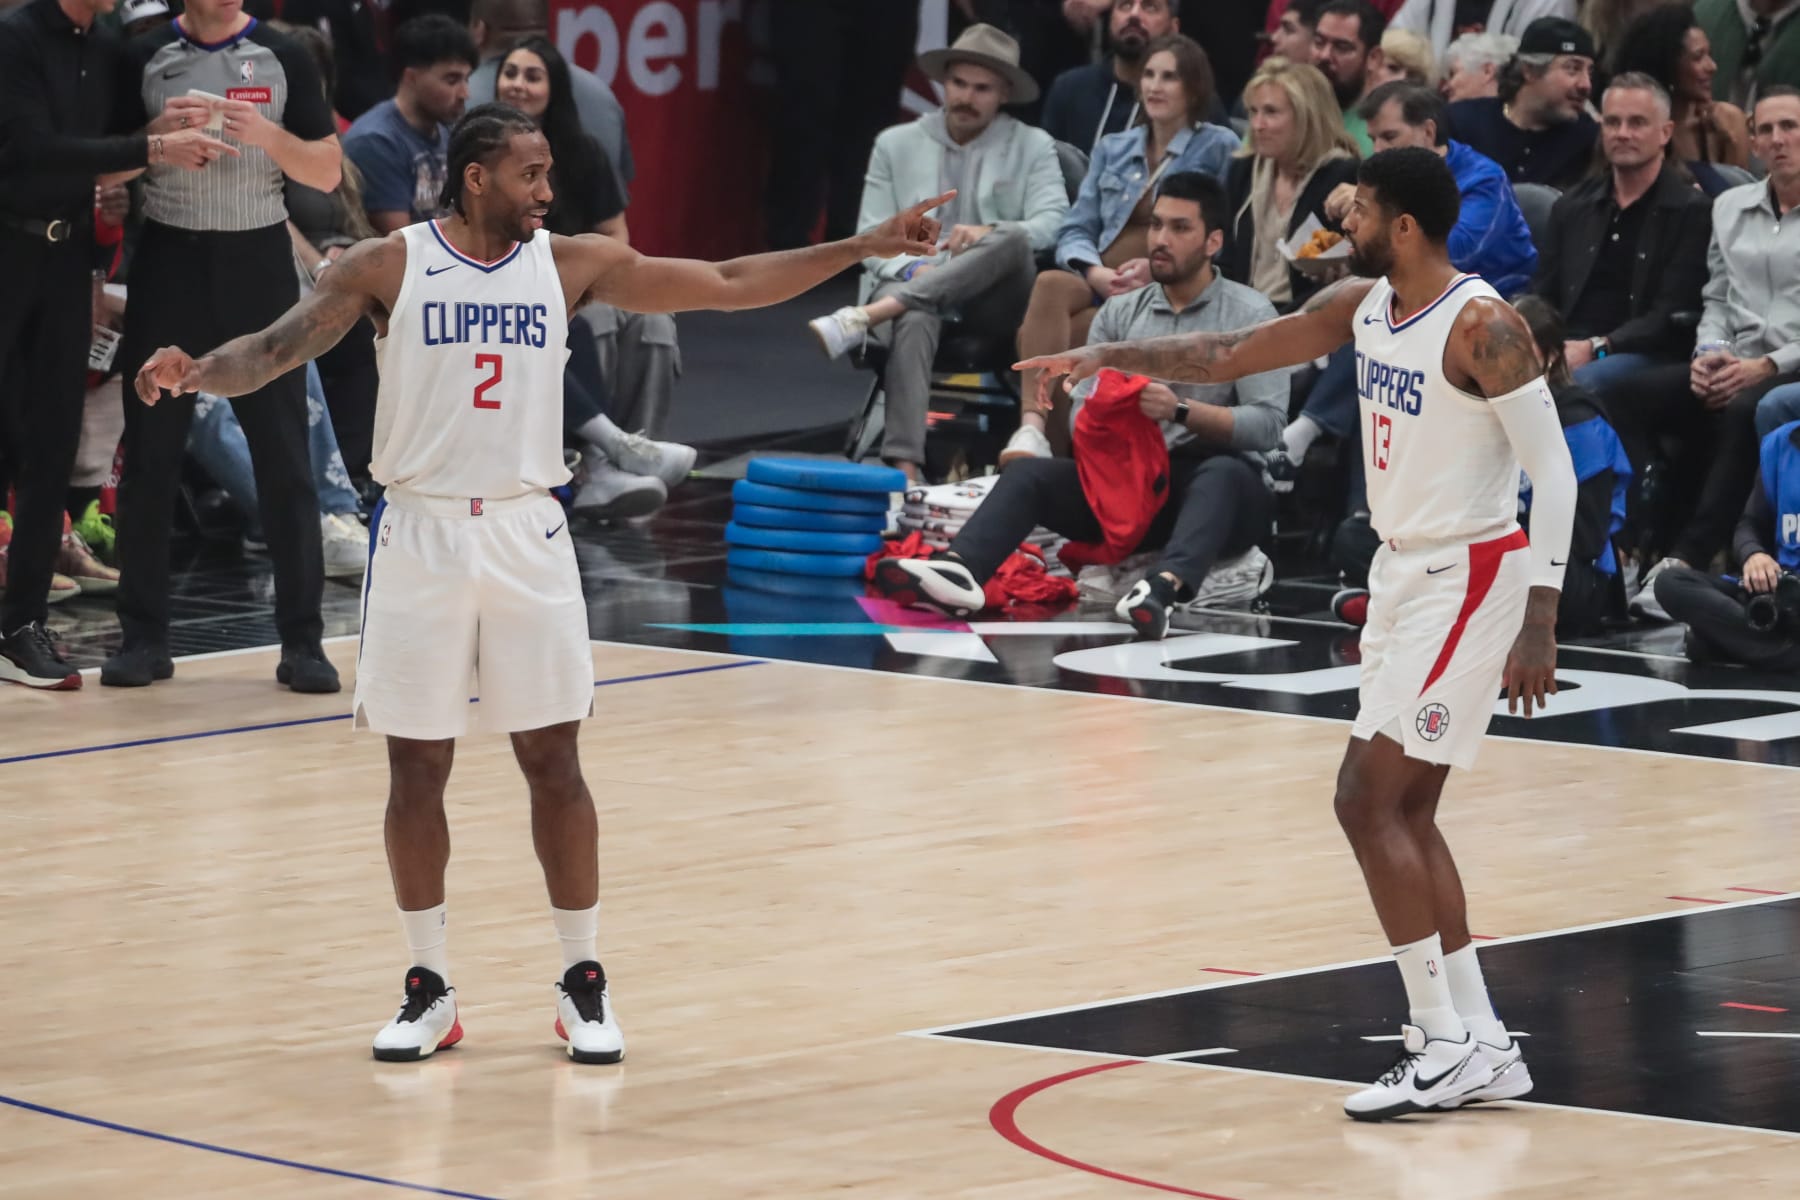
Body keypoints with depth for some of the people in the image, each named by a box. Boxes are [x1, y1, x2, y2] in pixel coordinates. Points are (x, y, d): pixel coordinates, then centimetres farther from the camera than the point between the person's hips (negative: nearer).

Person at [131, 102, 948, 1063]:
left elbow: (726, 285, 2)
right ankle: (428, 989, 16)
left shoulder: (570, 264, 2)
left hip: (526, 534, 2)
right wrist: (197, 372, -32)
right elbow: (275, 349, -10)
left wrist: (863, 248, -2)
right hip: (420, 536, -1)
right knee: (416, 768, 4)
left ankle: (582, 985, 13)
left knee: (553, 761, 3)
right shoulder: (389, 267, -5)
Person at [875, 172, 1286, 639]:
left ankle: (1164, 587, -66)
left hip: (1217, 491, -4)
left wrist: (1181, 411, -23)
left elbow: (1266, 424, -11)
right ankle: (958, 570, -47)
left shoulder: (1250, 315, 0)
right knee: (1030, 473, -18)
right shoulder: (1119, 313, 13)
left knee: (1221, 474, -38)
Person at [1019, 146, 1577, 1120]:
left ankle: (1446, 1040, -7)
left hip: (1468, 579, -9)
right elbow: (1229, 356, 17)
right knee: (1403, 810, 9)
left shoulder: (1481, 327, -19)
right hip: (1402, 571, 9)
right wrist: (1109, 356, 10)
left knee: (1367, 798, -11)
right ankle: (1480, 1048, 14)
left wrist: (1539, 625, -22)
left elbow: (1554, 471, -19)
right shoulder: (1361, 306, 6)